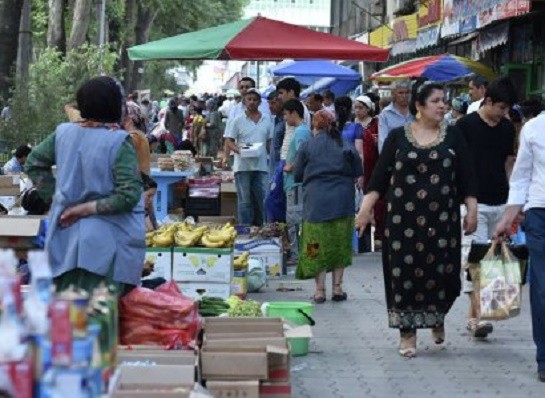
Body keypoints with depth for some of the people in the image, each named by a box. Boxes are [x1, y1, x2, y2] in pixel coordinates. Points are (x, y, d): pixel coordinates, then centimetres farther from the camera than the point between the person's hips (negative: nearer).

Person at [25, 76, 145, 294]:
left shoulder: (63, 133, 2)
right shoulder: (118, 141, -15)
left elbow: (34, 163, 16)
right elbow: (129, 194, -19)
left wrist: (54, 196, 13)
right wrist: (89, 208, -11)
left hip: (64, 237, 6)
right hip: (105, 242, -6)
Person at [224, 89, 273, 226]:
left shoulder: (267, 120, 10)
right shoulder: (238, 120, 1)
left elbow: (270, 142, 16)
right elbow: (229, 141, 1)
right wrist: (239, 150, -19)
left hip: (261, 167, 3)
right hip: (243, 166, -3)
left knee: (262, 199, 3)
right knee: (244, 201, 2)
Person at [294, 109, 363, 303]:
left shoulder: (307, 146, 1)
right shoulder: (345, 146, 5)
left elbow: (297, 176, 5)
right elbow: (358, 171, 6)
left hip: (316, 201, -2)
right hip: (342, 200, 2)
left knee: (318, 245, 3)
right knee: (340, 244, 9)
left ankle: (320, 289, 1)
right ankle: (337, 287, 9)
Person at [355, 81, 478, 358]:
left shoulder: (453, 136, 6)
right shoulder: (398, 137, 3)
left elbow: (466, 178, 6)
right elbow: (380, 176, 1)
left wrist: (472, 210, -1)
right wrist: (366, 208, -7)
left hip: (442, 219, 1)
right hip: (404, 218, -1)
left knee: (441, 271, 1)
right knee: (405, 272, -1)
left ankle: (437, 317, 30)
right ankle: (407, 333, 9)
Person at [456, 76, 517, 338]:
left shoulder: (508, 128, 10)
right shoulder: (465, 125, -6)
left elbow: (509, 164, 16)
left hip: (500, 203, 6)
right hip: (474, 202, -6)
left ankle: (473, 313, 17)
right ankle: (477, 315, -14)